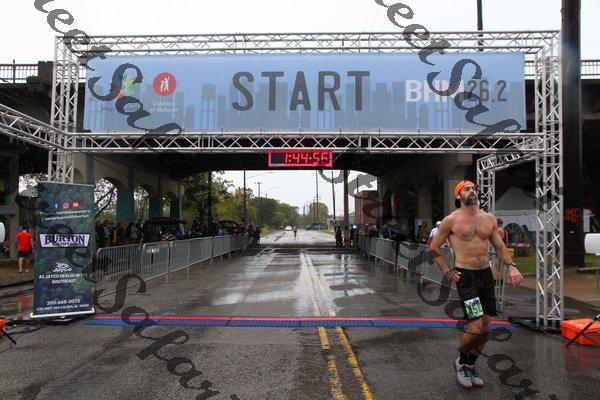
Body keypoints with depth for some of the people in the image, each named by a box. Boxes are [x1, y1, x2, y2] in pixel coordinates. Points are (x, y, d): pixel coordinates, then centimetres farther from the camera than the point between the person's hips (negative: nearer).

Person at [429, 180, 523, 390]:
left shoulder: (489, 219, 10)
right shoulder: (451, 220, -4)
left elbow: (499, 247, 15)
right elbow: (434, 247, 2)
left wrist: (511, 266, -2)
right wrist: (447, 272, -4)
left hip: (486, 274, 6)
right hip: (465, 276, -5)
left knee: (485, 327, 8)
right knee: (476, 326, -13)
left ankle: (470, 367, 29)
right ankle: (461, 362, 16)